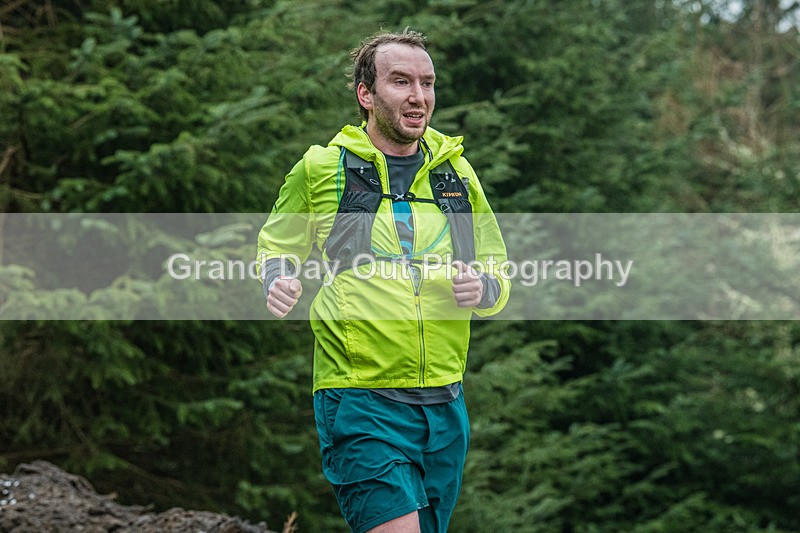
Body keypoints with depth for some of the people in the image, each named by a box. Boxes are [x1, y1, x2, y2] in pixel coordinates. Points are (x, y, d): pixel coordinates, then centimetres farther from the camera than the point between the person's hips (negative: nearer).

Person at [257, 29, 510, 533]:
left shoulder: (456, 170, 12)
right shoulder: (321, 167, 1)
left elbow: (498, 271, 19)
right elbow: (277, 244, 16)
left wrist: (482, 289, -5)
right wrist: (278, 281, -7)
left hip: (444, 403, 5)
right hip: (361, 401, -5)